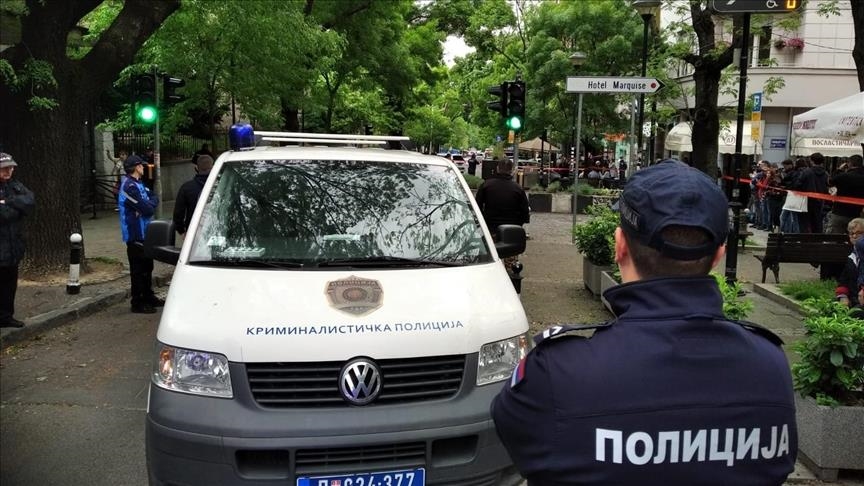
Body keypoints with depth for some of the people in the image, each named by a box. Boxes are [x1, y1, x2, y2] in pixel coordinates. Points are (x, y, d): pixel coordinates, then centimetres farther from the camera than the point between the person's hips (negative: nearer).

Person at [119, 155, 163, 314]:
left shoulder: (138, 184, 14)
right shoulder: (130, 187, -20)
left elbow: (154, 198, 13)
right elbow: (147, 209, -24)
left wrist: (150, 202, -9)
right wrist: (151, 203, -3)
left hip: (145, 233, 10)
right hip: (136, 235, -10)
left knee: (147, 267, 19)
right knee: (138, 269, -3)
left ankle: (148, 297, 31)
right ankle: (138, 303, 5)